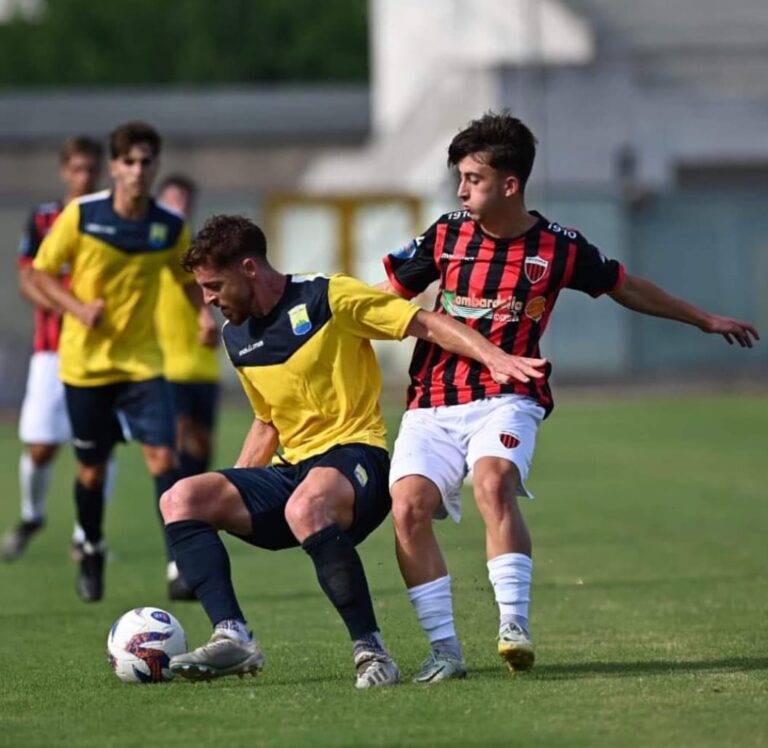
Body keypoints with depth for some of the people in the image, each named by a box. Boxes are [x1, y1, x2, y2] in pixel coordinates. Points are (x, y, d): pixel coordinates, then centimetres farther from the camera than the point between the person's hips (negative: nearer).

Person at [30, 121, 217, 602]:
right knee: (92, 469, 9)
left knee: (163, 456, -16)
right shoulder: (81, 216, -10)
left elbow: (189, 277, 13)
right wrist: (77, 307, -19)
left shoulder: (171, 228, -4)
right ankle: (92, 552, 35)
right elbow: (42, 273, -2)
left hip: (142, 363, 1)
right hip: (85, 363, -1)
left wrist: (206, 312, -8)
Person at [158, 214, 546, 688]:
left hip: (355, 453, -8)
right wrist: (229, 498, 18)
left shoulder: (328, 298, -7)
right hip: (291, 469, 8)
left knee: (305, 507, -41)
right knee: (181, 500, -12)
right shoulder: (236, 338, 14)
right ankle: (233, 638, -25)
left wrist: (494, 357, -25)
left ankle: (371, 649, -31)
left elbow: (426, 324, -9)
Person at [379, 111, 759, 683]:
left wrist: (707, 320, 23)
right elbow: (385, 296, 16)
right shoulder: (445, 237, 5)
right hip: (432, 403, 2)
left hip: (505, 400, -2)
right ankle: (445, 650, -13)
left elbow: (628, 289, 16)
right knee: (409, 505, -19)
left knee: (493, 481, -32)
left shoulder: (557, 248, 0)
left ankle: (515, 625, -29)